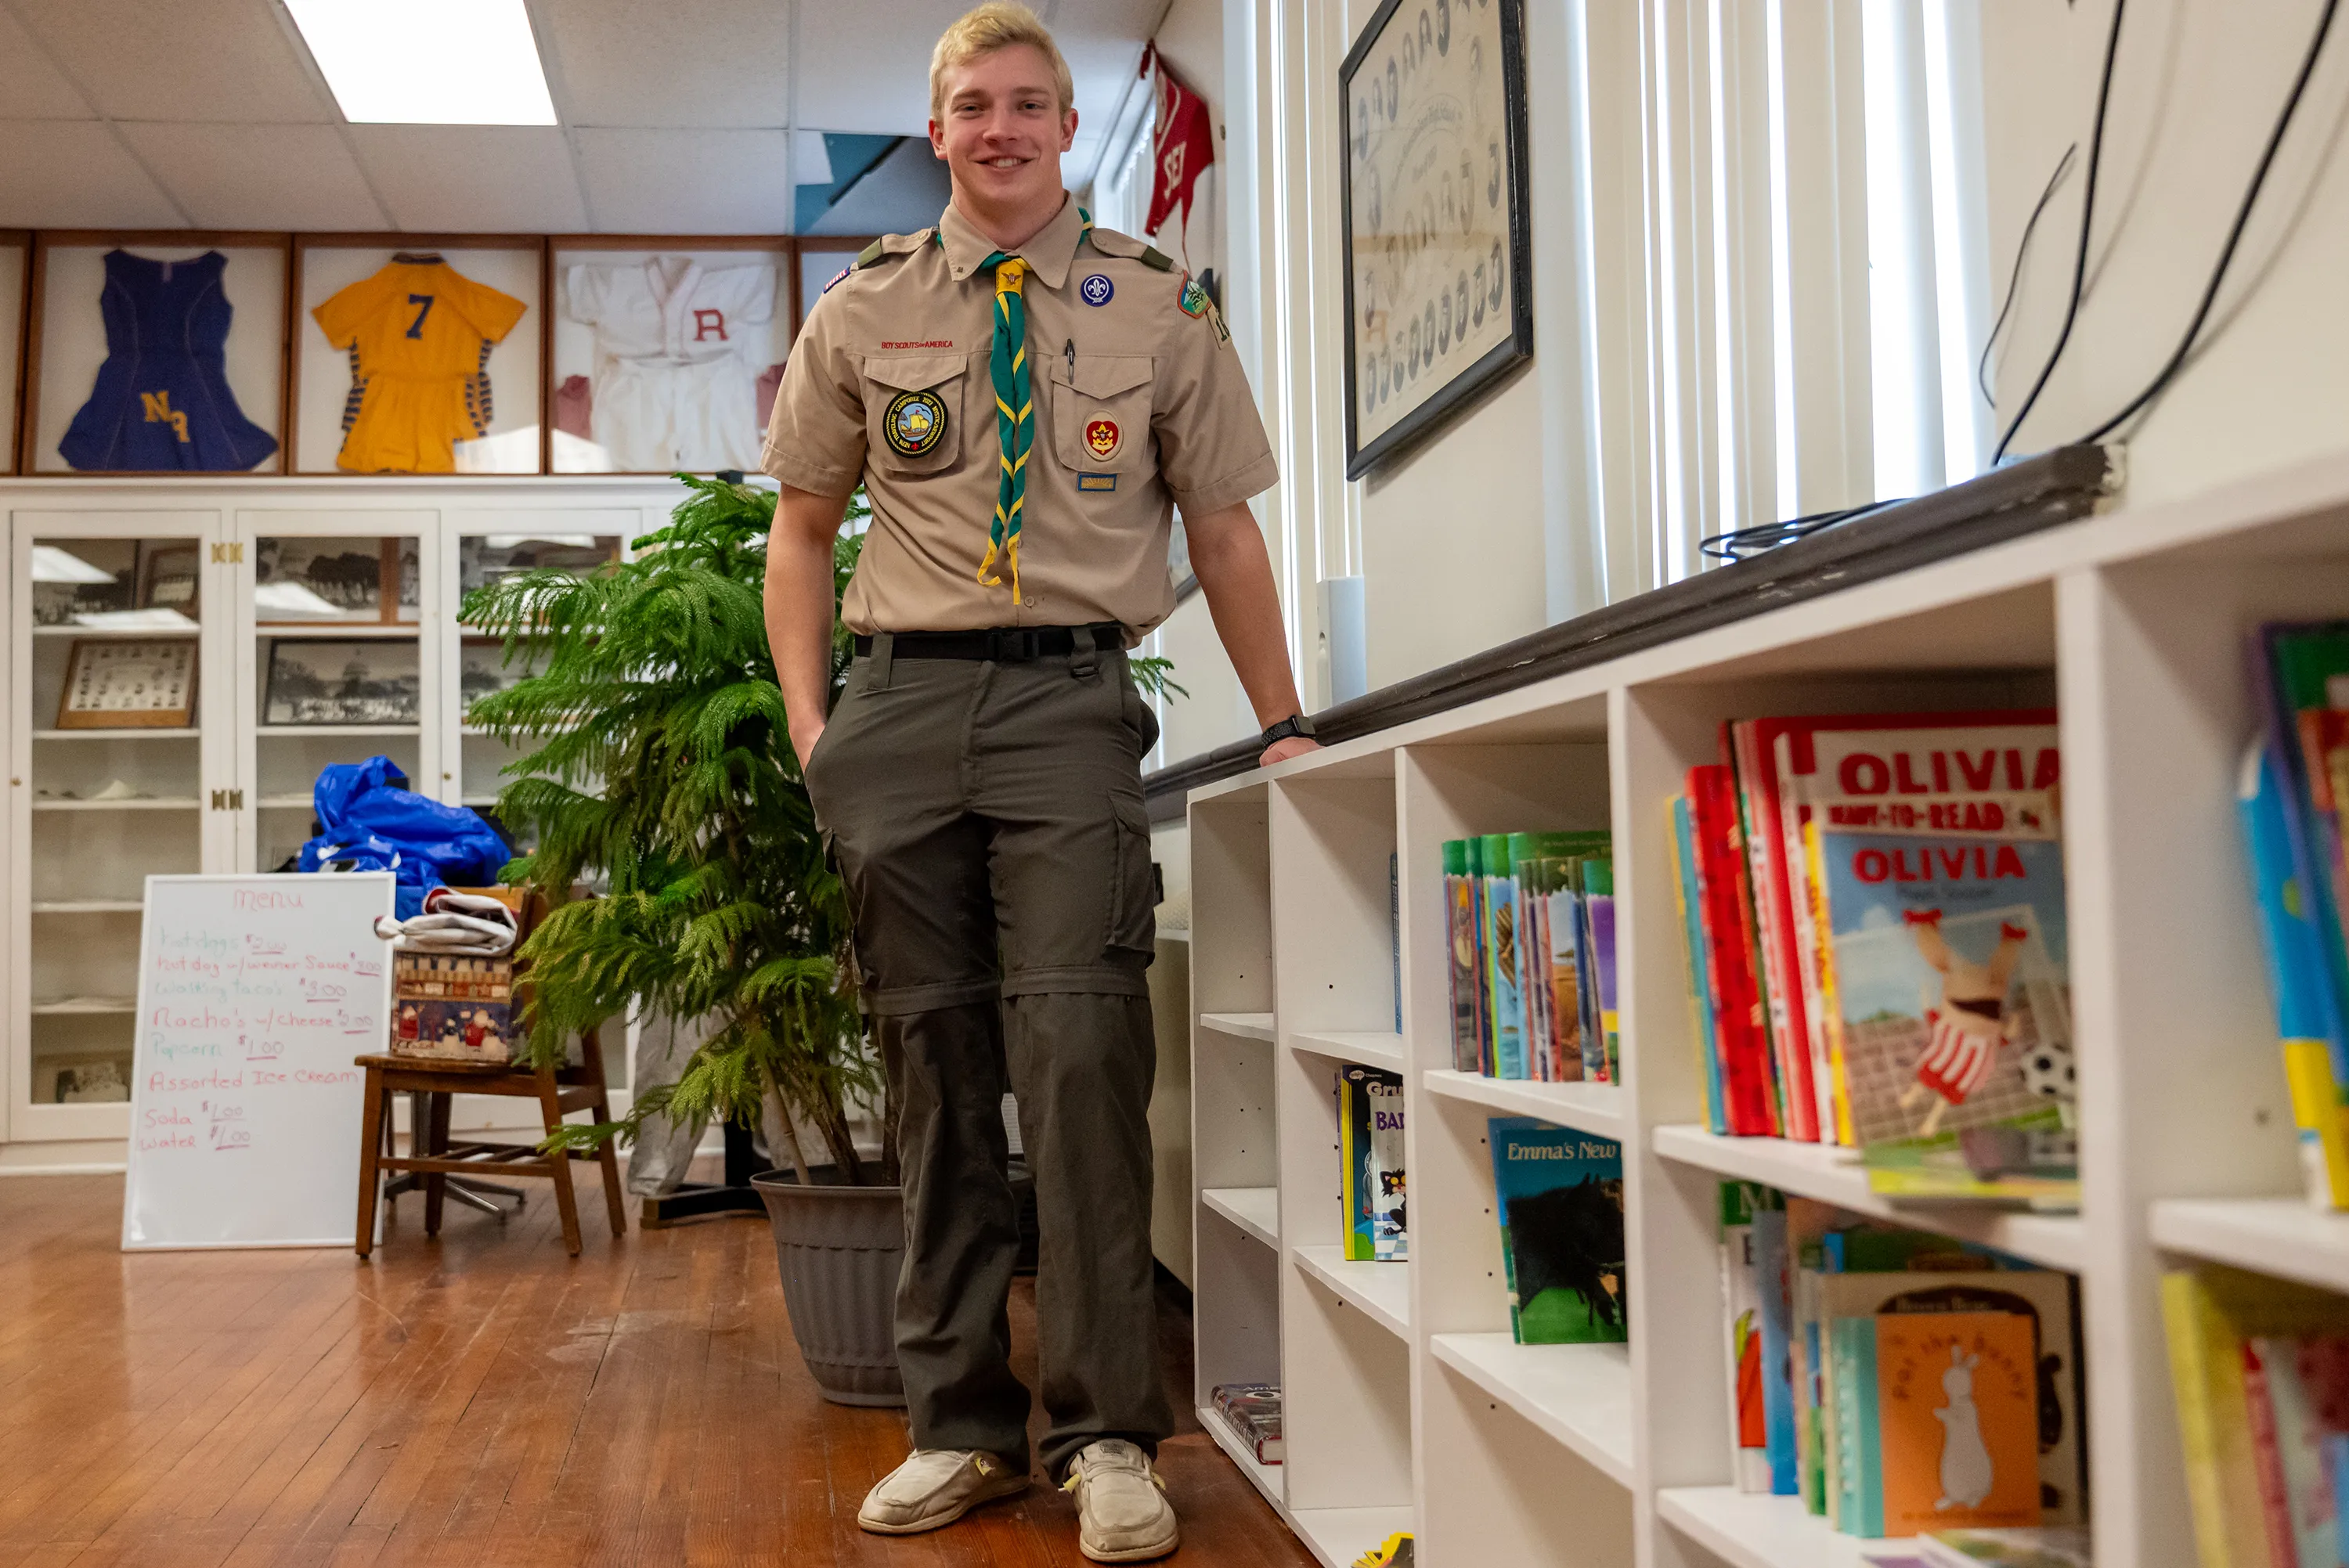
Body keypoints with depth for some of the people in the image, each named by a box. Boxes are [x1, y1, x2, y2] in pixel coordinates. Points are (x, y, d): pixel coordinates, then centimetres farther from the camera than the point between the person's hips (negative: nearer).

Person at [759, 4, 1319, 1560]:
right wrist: (810, 719, 5)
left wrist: (1284, 723, 6)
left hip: (1073, 695, -2)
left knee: (1081, 1045, -15)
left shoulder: (1162, 307, 9)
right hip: (902, 700, 2)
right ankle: (962, 1426, 15)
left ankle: (1110, 1440, -5)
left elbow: (1225, 527, 11)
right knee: (936, 1062, 4)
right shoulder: (862, 311, 12)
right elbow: (802, 526, 17)